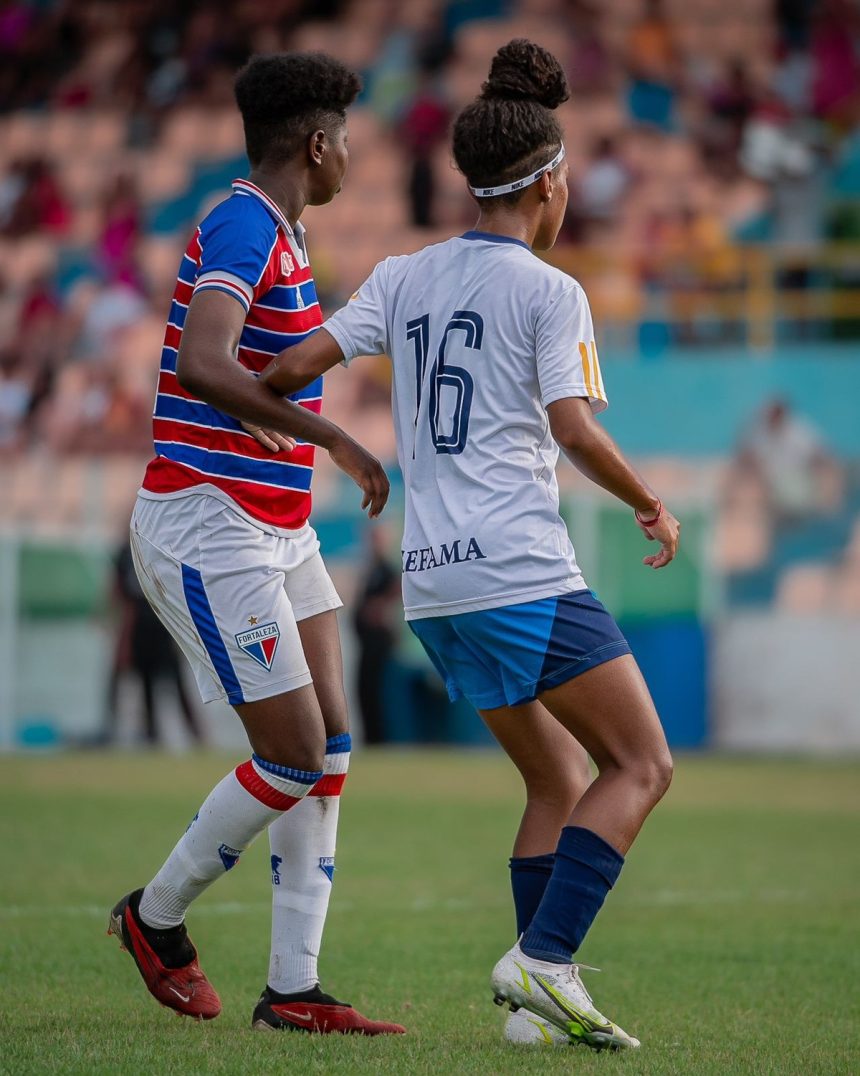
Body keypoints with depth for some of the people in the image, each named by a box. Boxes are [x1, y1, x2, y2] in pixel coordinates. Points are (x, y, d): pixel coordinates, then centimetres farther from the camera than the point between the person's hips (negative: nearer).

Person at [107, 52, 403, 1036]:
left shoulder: (277, 237, 14)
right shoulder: (243, 230, -18)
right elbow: (201, 366, -34)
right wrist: (333, 439, -33)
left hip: (275, 531, 10)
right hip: (206, 533, -10)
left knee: (330, 747, 4)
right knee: (294, 757, -8)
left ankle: (292, 988, 6)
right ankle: (157, 918, 14)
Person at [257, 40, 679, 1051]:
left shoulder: (405, 276, 12)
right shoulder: (550, 292, -4)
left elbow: (297, 363, 3)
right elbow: (574, 428, -13)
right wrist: (652, 506, 1)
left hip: (434, 585, 7)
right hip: (521, 573, -7)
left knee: (559, 778, 17)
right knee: (640, 764, 0)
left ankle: (537, 1002, 9)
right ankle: (542, 961, -14)